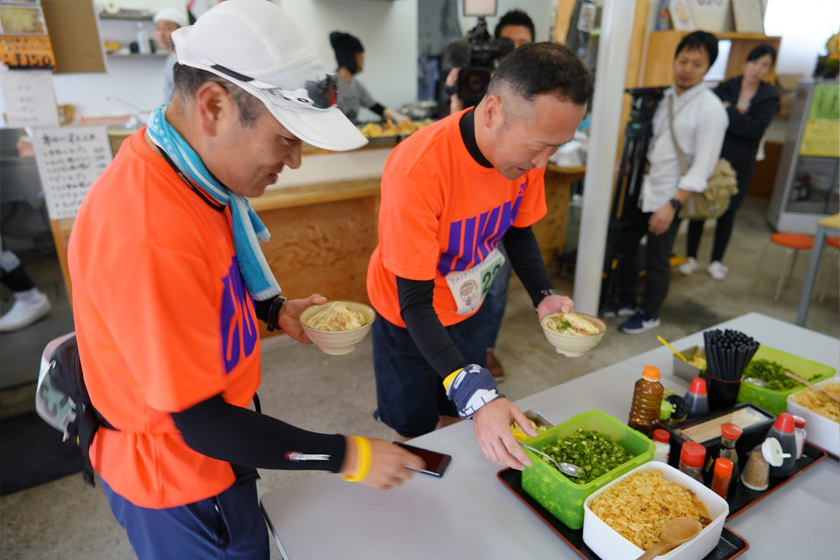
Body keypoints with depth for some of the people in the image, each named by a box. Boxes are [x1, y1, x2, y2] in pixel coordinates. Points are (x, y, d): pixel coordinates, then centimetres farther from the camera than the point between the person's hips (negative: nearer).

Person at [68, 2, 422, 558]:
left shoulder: (189, 172, -6)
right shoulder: (148, 238, -37)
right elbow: (201, 424, -29)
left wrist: (274, 311, -3)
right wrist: (348, 456, -22)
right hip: (180, 481, -7)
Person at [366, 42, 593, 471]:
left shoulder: (525, 148, -16)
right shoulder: (416, 170, -36)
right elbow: (415, 303, -32)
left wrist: (544, 296, -15)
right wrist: (474, 394, -42)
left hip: (468, 310, 5)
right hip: (409, 321, -5)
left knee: (457, 420, 20)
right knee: (415, 433, 12)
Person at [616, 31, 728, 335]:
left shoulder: (711, 109, -12)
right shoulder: (664, 96, 6)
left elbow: (702, 167, -15)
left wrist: (673, 205, -20)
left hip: (669, 196, -6)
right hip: (640, 188, 6)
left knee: (656, 260, 5)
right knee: (624, 246, 12)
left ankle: (649, 313, 26)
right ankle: (624, 301, 33)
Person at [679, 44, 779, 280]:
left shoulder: (770, 96, 2)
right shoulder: (725, 88, 2)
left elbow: (756, 129, -12)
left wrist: (728, 112, -16)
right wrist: (737, 116, -18)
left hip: (739, 164, 1)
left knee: (727, 212, 7)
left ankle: (716, 261, 19)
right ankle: (691, 257, 14)